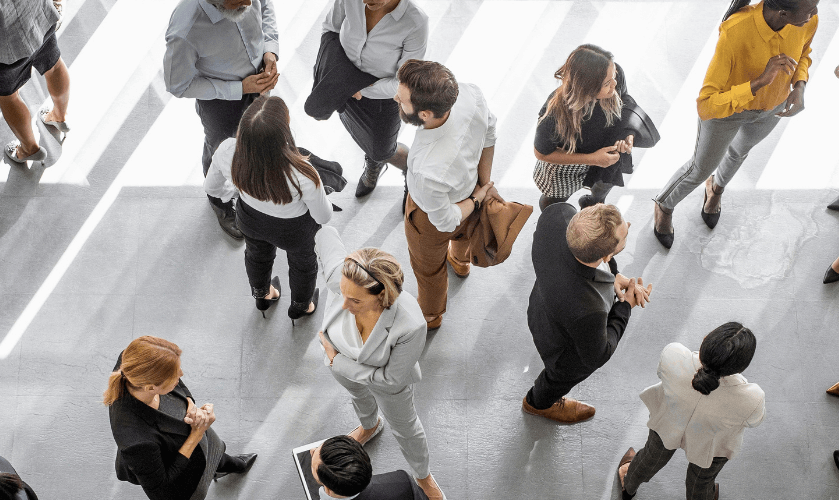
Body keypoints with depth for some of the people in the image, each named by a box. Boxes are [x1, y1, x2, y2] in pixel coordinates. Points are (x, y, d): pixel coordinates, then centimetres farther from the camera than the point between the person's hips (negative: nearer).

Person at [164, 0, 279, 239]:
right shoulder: (184, 32, -41)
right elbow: (178, 85, -25)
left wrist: (270, 50, -18)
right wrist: (240, 88, -27)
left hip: (258, 74, 4)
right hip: (220, 95, -4)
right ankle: (220, 203, 55)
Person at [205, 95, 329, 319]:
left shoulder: (227, 152, -35)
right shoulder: (303, 176, -46)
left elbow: (211, 187, -11)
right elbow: (323, 217, -24)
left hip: (249, 216, 3)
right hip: (293, 229, -3)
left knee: (257, 254, 37)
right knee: (302, 261, 33)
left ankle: (262, 296, 70)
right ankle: (300, 306, 65)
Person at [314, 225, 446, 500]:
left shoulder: (411, 324, -47)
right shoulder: (340, 277, -41)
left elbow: (391, 380, -29)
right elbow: (327, 234, -18)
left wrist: (336, 361, -25)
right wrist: (321, 235, 5)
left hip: (385, 369, -3)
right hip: (342, 358, 3)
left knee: (404, 426, 27)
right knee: (358, 393, 38)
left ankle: (423, 476, 61)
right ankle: (370, 426, 75)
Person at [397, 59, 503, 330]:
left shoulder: (428, 171, -50)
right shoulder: (470, 94, -36)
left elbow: (445, 220, -28)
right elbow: (489, 134, -12)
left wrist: (476, 200, -10)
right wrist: (484, 182, -1)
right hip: (470, 185, 5)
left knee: (428, 266, 31)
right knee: (463, 231, 42)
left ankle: (430, 316, 65)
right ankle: (460, 261, 79)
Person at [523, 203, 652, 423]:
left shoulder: (556, 214, -37)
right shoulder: (588, 311, -48)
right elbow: (596, 356, -25)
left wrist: (613, 274, -15)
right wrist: (626, 306, -15)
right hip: (568, 352, -4)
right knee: (564, 376, 32)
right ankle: (540, 403, 66)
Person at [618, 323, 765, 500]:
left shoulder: (673, 356, -41)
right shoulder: (750, 400, -42)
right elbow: (754, 419, -16)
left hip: (668, 420, 2)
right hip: (711, 445, -2)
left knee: (654, 454, 35)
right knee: (700, 483, 32)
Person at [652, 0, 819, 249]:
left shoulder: (809, 20, -28)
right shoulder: (734, 32, -43)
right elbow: (707, 105, -39)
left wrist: (799, 88, -20)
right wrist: (760, 81, -50)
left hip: (773, 104, 4)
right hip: (725, 104, -4)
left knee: (740, 149, 33)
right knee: (702, 167, 19)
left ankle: (716, 187, 67)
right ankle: (664, 205, 52)